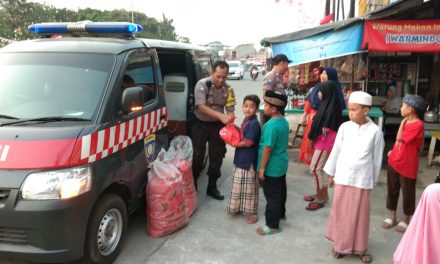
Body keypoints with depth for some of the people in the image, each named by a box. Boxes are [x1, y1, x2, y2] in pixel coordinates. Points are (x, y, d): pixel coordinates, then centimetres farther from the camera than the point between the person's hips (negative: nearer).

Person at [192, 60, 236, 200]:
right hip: (200, 124, -3)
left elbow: (230, 110, -7)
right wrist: (220, 116, -37)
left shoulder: (228, 89, -7)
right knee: (197, 156, 0)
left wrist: (229, 121, -29)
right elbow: (201, 107, -27)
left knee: (217, 156, 8)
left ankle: (212, 187, 23)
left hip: (217, 125, 3)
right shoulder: (202, 84, -18)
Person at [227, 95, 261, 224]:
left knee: (249, 188, 3)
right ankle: (239, 207, 35)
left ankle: (252, 212, 15)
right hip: (241, 159, 9)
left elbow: (248, 143, -24)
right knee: (239, 185, 19)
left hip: (249, 161, -9)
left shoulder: (254, 124, -21)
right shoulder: (246, 120, 8)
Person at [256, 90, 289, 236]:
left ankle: (273, 225, 12)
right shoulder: (284, 121, 4)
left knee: (272, 195, 2)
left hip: (272, 167, -9)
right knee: (280, 191, 24)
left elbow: (267, 148, -25)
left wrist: (262, 168, -17)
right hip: (281, 164, 9)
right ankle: (280, 213, 43)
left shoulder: (271, 125, -25)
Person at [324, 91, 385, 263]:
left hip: (362, 180, -1)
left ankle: (360, 248, 25)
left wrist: (373, 179, 9)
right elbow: (336, 151, 5)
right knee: (341, 212, 10)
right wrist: (331, 173, 10)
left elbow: (377, 158, 3)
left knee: (360, 214, 9)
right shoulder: (345, 127, -3)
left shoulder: (375, 131, -7)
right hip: (342, 177, 2)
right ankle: (340, 244, 26)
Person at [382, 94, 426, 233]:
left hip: (407, 166, -8)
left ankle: (406, 220, 27)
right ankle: (392, 217, 31)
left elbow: (399, 138, -19)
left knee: (407, 194, 10)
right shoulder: (407, 122, 7)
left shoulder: (418, 125, -21)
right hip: (394, 162, 8)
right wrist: (393, 152, 7)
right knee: (392, 190, 16)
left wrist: (402, 123, -10)